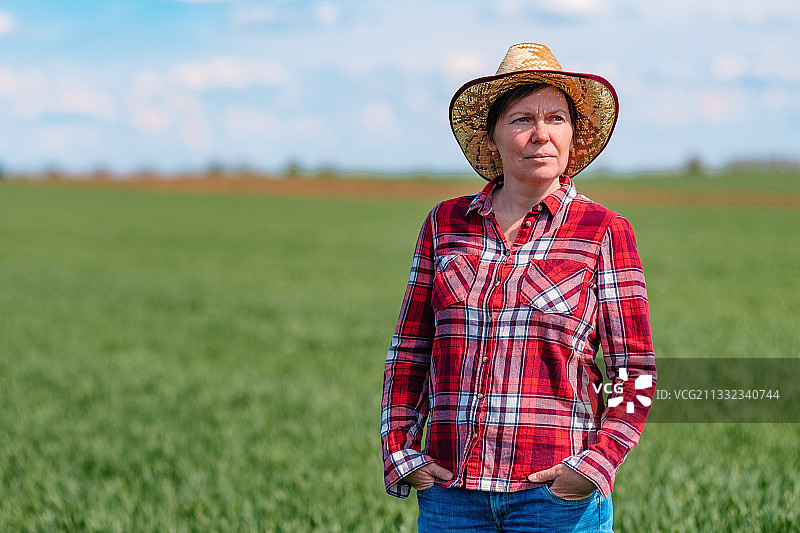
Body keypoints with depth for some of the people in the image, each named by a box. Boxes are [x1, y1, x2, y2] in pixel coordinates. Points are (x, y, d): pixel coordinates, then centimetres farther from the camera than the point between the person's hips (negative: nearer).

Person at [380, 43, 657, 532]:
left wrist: (594, 466, -12)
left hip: (555, 492, -2)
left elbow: (635, 373, -1)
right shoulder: (447, 223, 7)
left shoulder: (604, 232, 0)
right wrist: (401, 453, 2)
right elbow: (409, 352, 12)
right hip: (451, 490, 3)